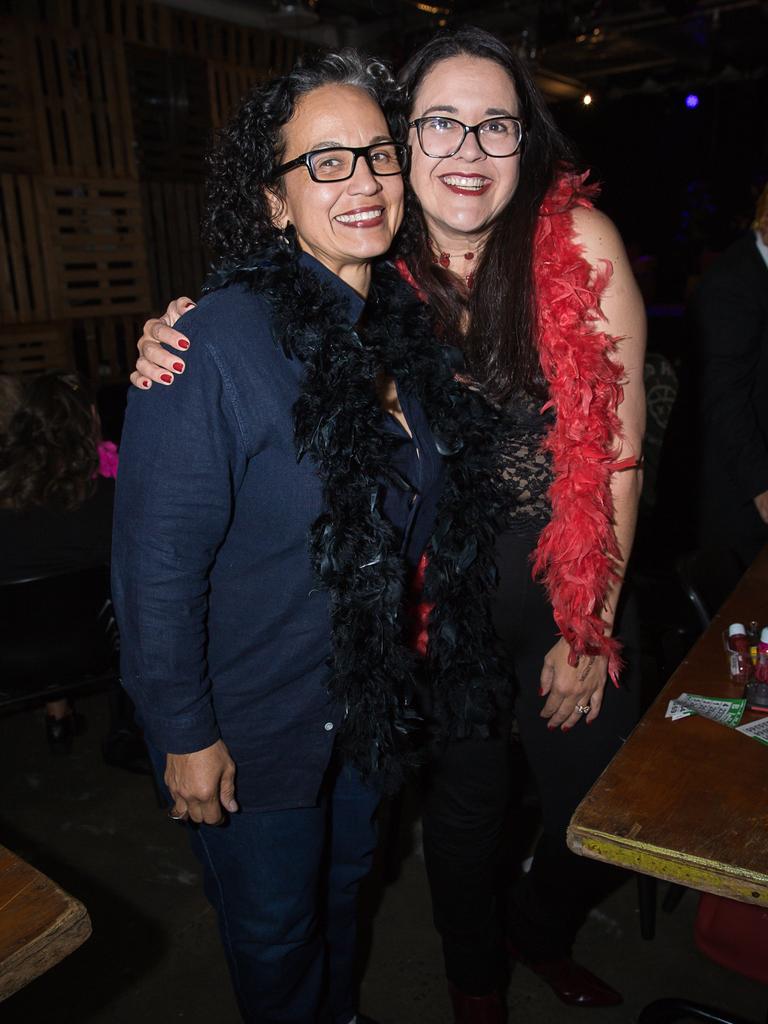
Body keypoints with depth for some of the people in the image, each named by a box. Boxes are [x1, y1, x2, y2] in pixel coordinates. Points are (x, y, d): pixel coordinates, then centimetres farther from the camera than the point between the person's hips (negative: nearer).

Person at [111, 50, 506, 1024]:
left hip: (373, 703, 6)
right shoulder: (215, 343, -26)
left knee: (343, 887, 30)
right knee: (275, 931, 20)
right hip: (251, 727, -6)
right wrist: (183, 733, -16)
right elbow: (157, 560, -22)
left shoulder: (405, 323, -3)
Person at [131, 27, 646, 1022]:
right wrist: (176, 345, -14)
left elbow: (619, 445, -11)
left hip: (566, 572, 0)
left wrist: (590, 629, -9)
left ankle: (543, 933, 51)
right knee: (465, 796, 16)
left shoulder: (579, 242, -13)